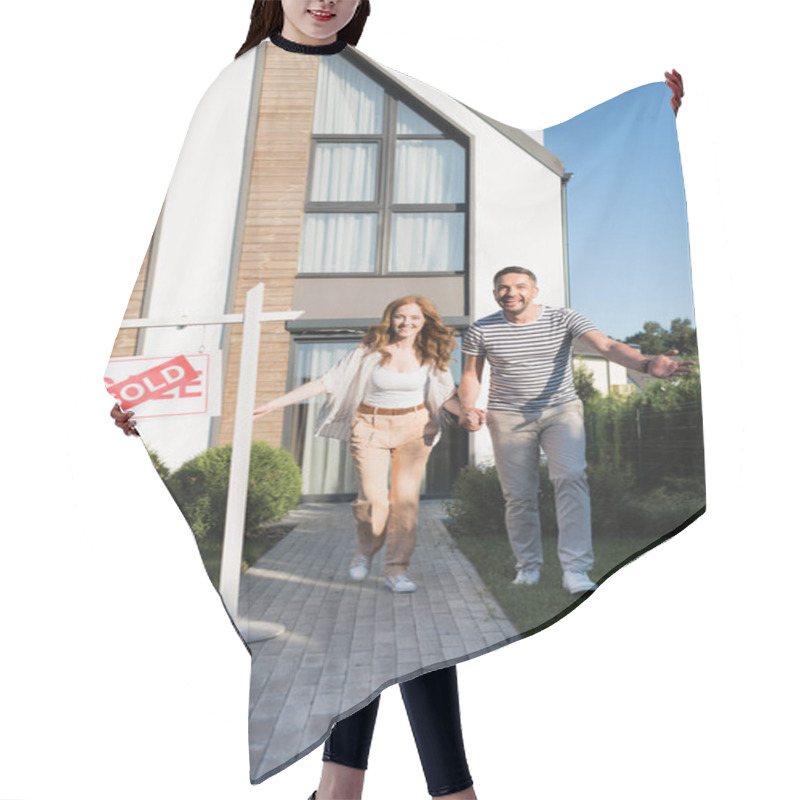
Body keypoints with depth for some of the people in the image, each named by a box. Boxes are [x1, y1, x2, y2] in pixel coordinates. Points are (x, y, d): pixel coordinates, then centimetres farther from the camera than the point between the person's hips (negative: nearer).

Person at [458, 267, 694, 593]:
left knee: (571, 477, -21)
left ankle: (575, 570, -16)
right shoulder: (481, 330, -4)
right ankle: (528, 566, 23)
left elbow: (606, 345, -23)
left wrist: (646, 363, -42)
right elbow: (471, 375, 5)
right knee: (519, 494, 4)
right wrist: (468, 408, -15)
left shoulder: (564, 319, -9)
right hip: (509, 417, 1)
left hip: (561, 411, -1)